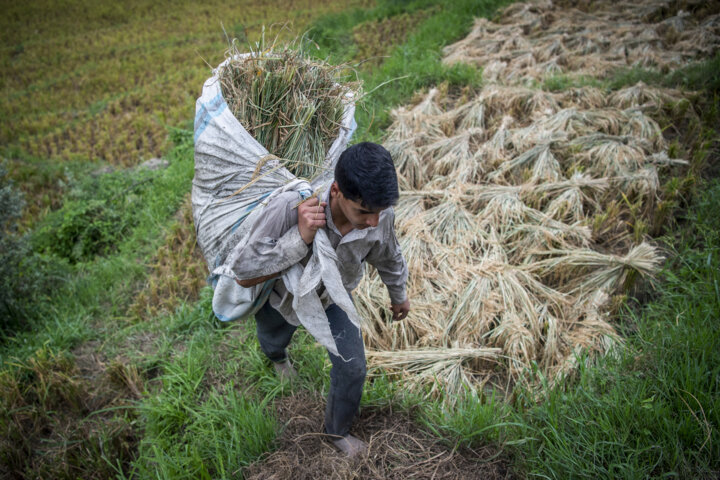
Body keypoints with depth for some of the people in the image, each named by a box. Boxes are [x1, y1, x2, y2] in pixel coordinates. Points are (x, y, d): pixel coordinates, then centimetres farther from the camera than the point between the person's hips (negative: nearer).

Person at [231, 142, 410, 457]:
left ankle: (337, 430, 36)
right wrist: (299, 238, -53)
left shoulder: (379, 215, -33)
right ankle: (277, 357, 73)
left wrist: (399, 295, 10)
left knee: (352, 368, 3)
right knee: (274, 340, 31)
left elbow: (389, 258, -9)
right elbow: (244, 271, -39)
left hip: (332, 298, 2)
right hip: (284, 295, -1)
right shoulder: (288, 209, -47)